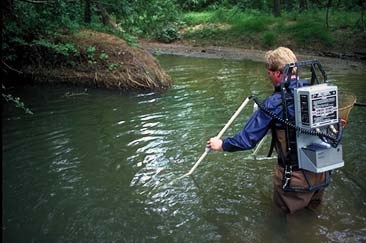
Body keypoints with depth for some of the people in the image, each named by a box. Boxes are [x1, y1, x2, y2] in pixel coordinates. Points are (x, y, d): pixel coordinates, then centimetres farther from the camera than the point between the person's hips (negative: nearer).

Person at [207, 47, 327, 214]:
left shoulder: (274, 103, -22)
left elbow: (248, 139, -18)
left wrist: (222, 145, 0)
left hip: (295, 176, -5)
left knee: (286, 210, 23)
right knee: (313, 206, 32)